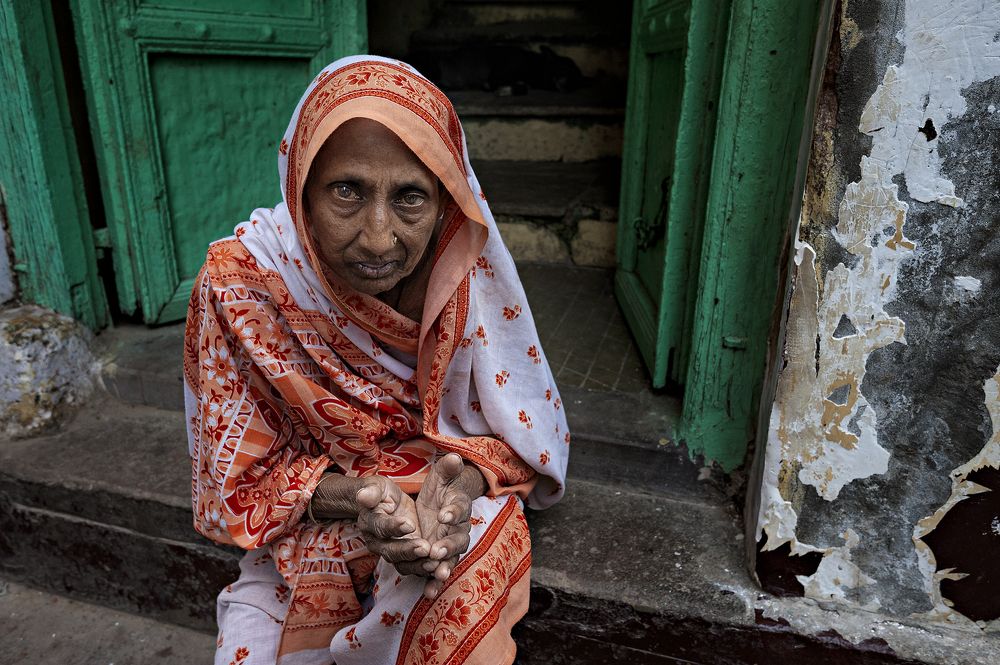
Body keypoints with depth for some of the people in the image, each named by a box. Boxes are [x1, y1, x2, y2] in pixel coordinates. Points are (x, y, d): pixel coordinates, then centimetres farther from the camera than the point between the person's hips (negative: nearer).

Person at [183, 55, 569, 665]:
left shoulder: (466, 274, -15)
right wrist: (353, 497, -28)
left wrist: (463, 479, -28)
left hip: (455, 501, 2)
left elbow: (517, 436, -5)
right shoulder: (241, 284, -18)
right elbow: (242, 478, -9)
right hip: (307, 522, -1)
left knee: (466, 586, -23)